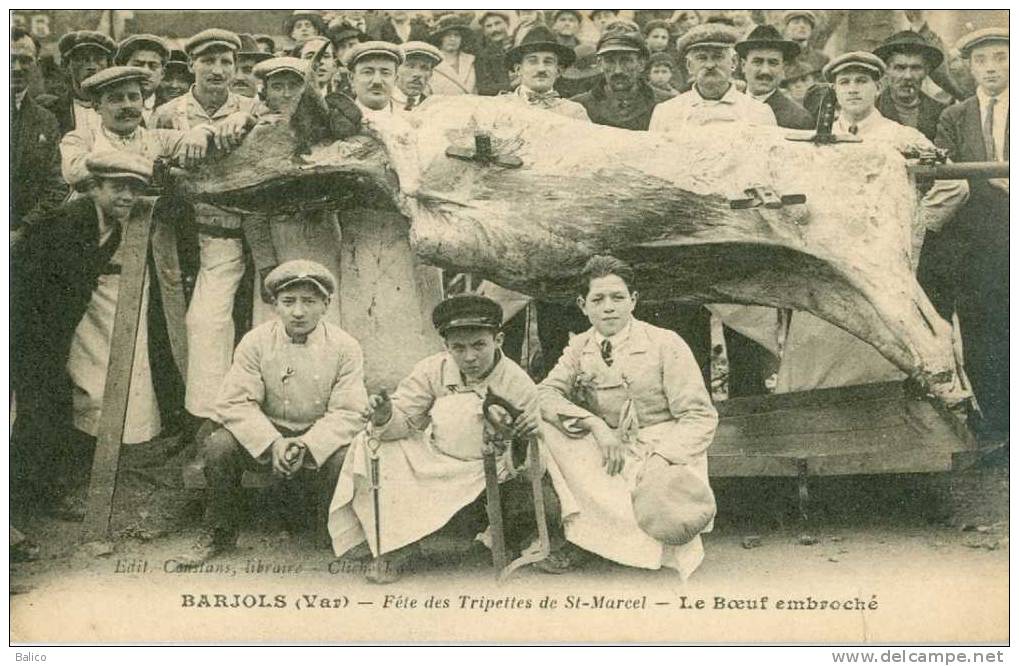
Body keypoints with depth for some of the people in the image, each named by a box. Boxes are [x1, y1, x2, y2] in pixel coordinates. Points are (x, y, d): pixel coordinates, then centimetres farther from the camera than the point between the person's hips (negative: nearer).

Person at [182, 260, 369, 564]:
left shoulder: (344, 347, -8)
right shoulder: (255, 342, -5)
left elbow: (348, 413, -13)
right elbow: (235, 403, -12)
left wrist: (306, 446, -29)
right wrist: (273, 444, -27)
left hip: (320, 439, -1)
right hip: (267, 434, 1)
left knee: (344, 458, -33)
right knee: (218, 446, -25)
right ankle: (220, 533, -2)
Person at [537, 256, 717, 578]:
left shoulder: (665, 344, -7)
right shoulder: (580, 348, 7)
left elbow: (700, 417, -9)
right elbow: (545, 393, -5)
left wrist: (661, 460, -23)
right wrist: (594, 424, -21)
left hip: (667, 458, -4)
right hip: (610, 458, 4)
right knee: (548, 428, -19)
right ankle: (579, 526, -14)